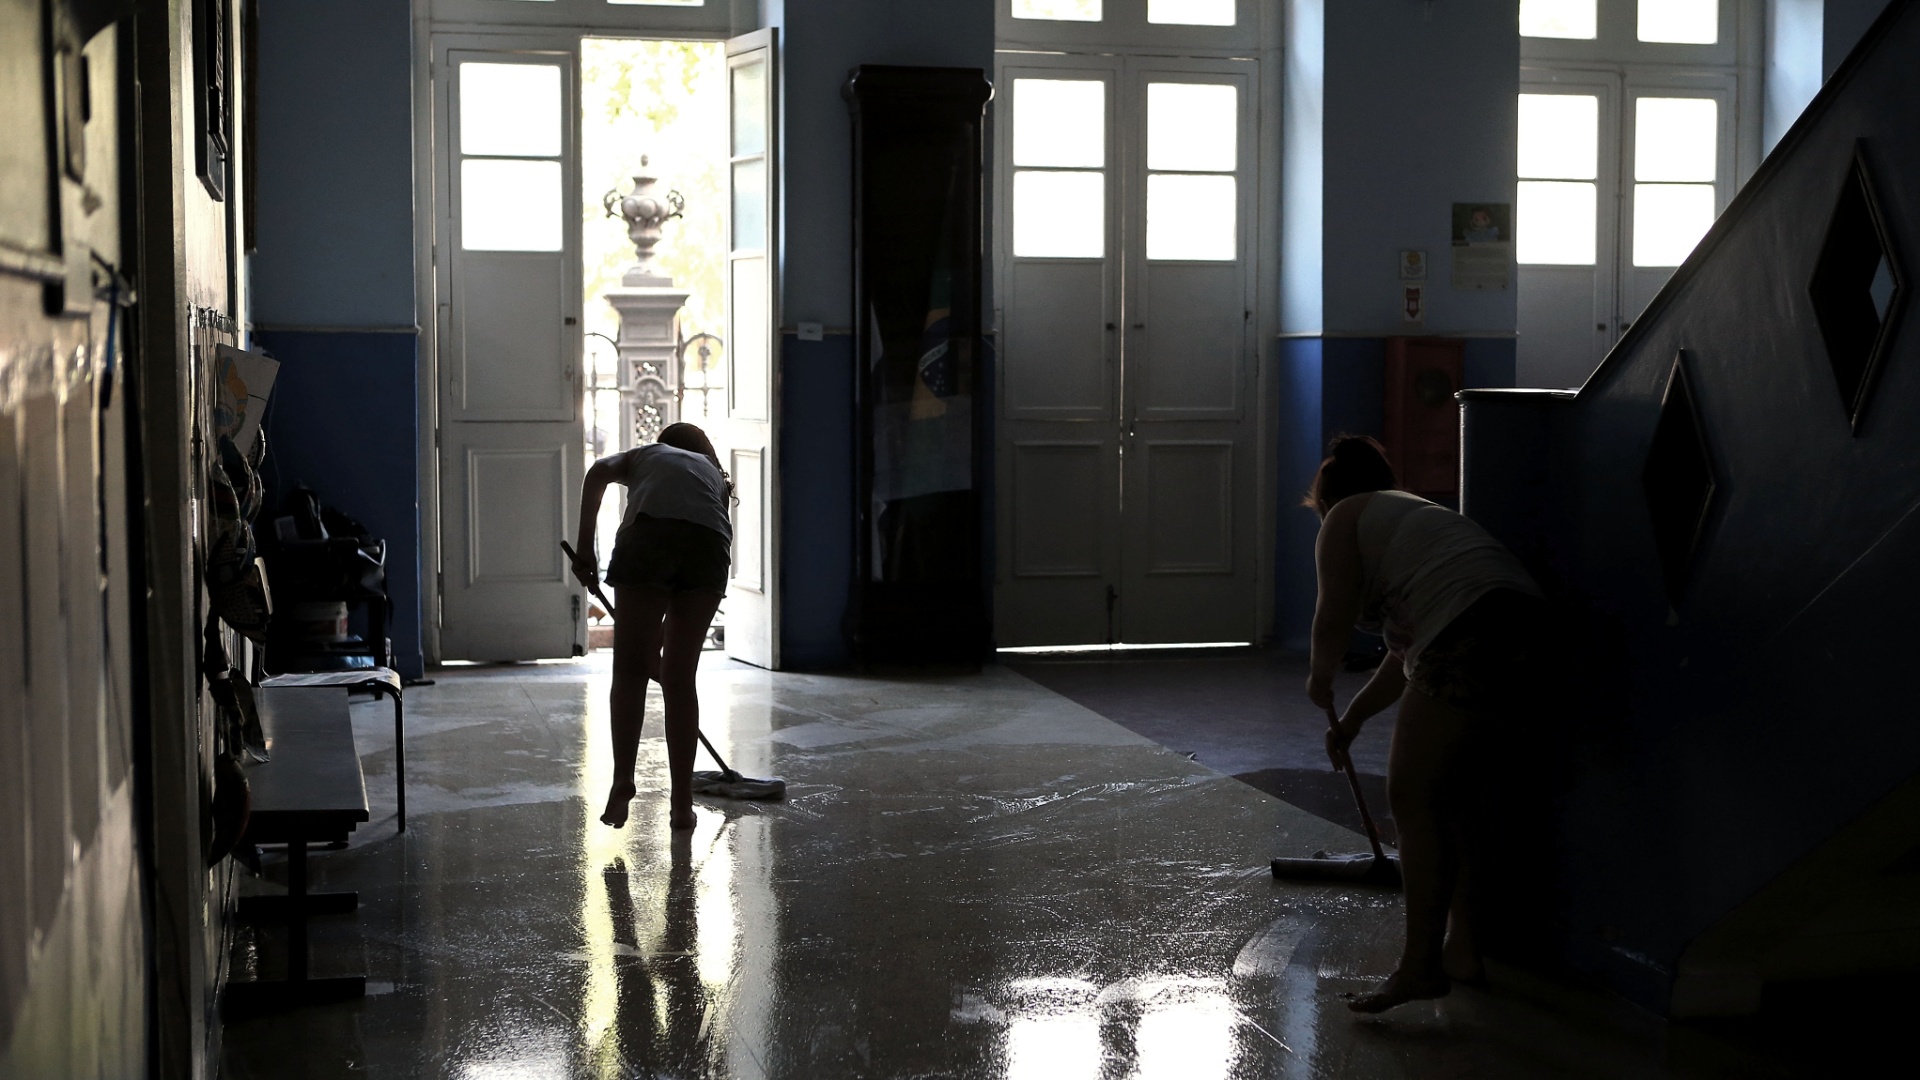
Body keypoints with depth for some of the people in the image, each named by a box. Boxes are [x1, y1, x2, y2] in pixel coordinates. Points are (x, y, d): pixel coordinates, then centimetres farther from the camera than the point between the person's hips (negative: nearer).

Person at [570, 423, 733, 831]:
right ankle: (682, 803, 12)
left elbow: (599, 471, 10)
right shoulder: (714, 473, 38)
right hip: (709, 542, 2)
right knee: (680, 678, 11)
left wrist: (585, 547, 8)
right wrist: (661, 637, 36)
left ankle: (622, 781, -3)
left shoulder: (646, 454, 34)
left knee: (630, 670, 8)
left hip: (648, 533, -2)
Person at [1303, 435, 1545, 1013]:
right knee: (1444, 792, 19)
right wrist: (1352, 718, 44)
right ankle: (1461, 947, 24)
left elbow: (1334, 617, -2)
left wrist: (1319, 678, 18)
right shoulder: (1409, 513, 37)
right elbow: (1408, 651, 37)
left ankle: (1421, 964, -3)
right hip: (1524, 623, 9)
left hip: (1470, 630, -9)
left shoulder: (1344, 519, 12)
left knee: (1412, 797, -3)